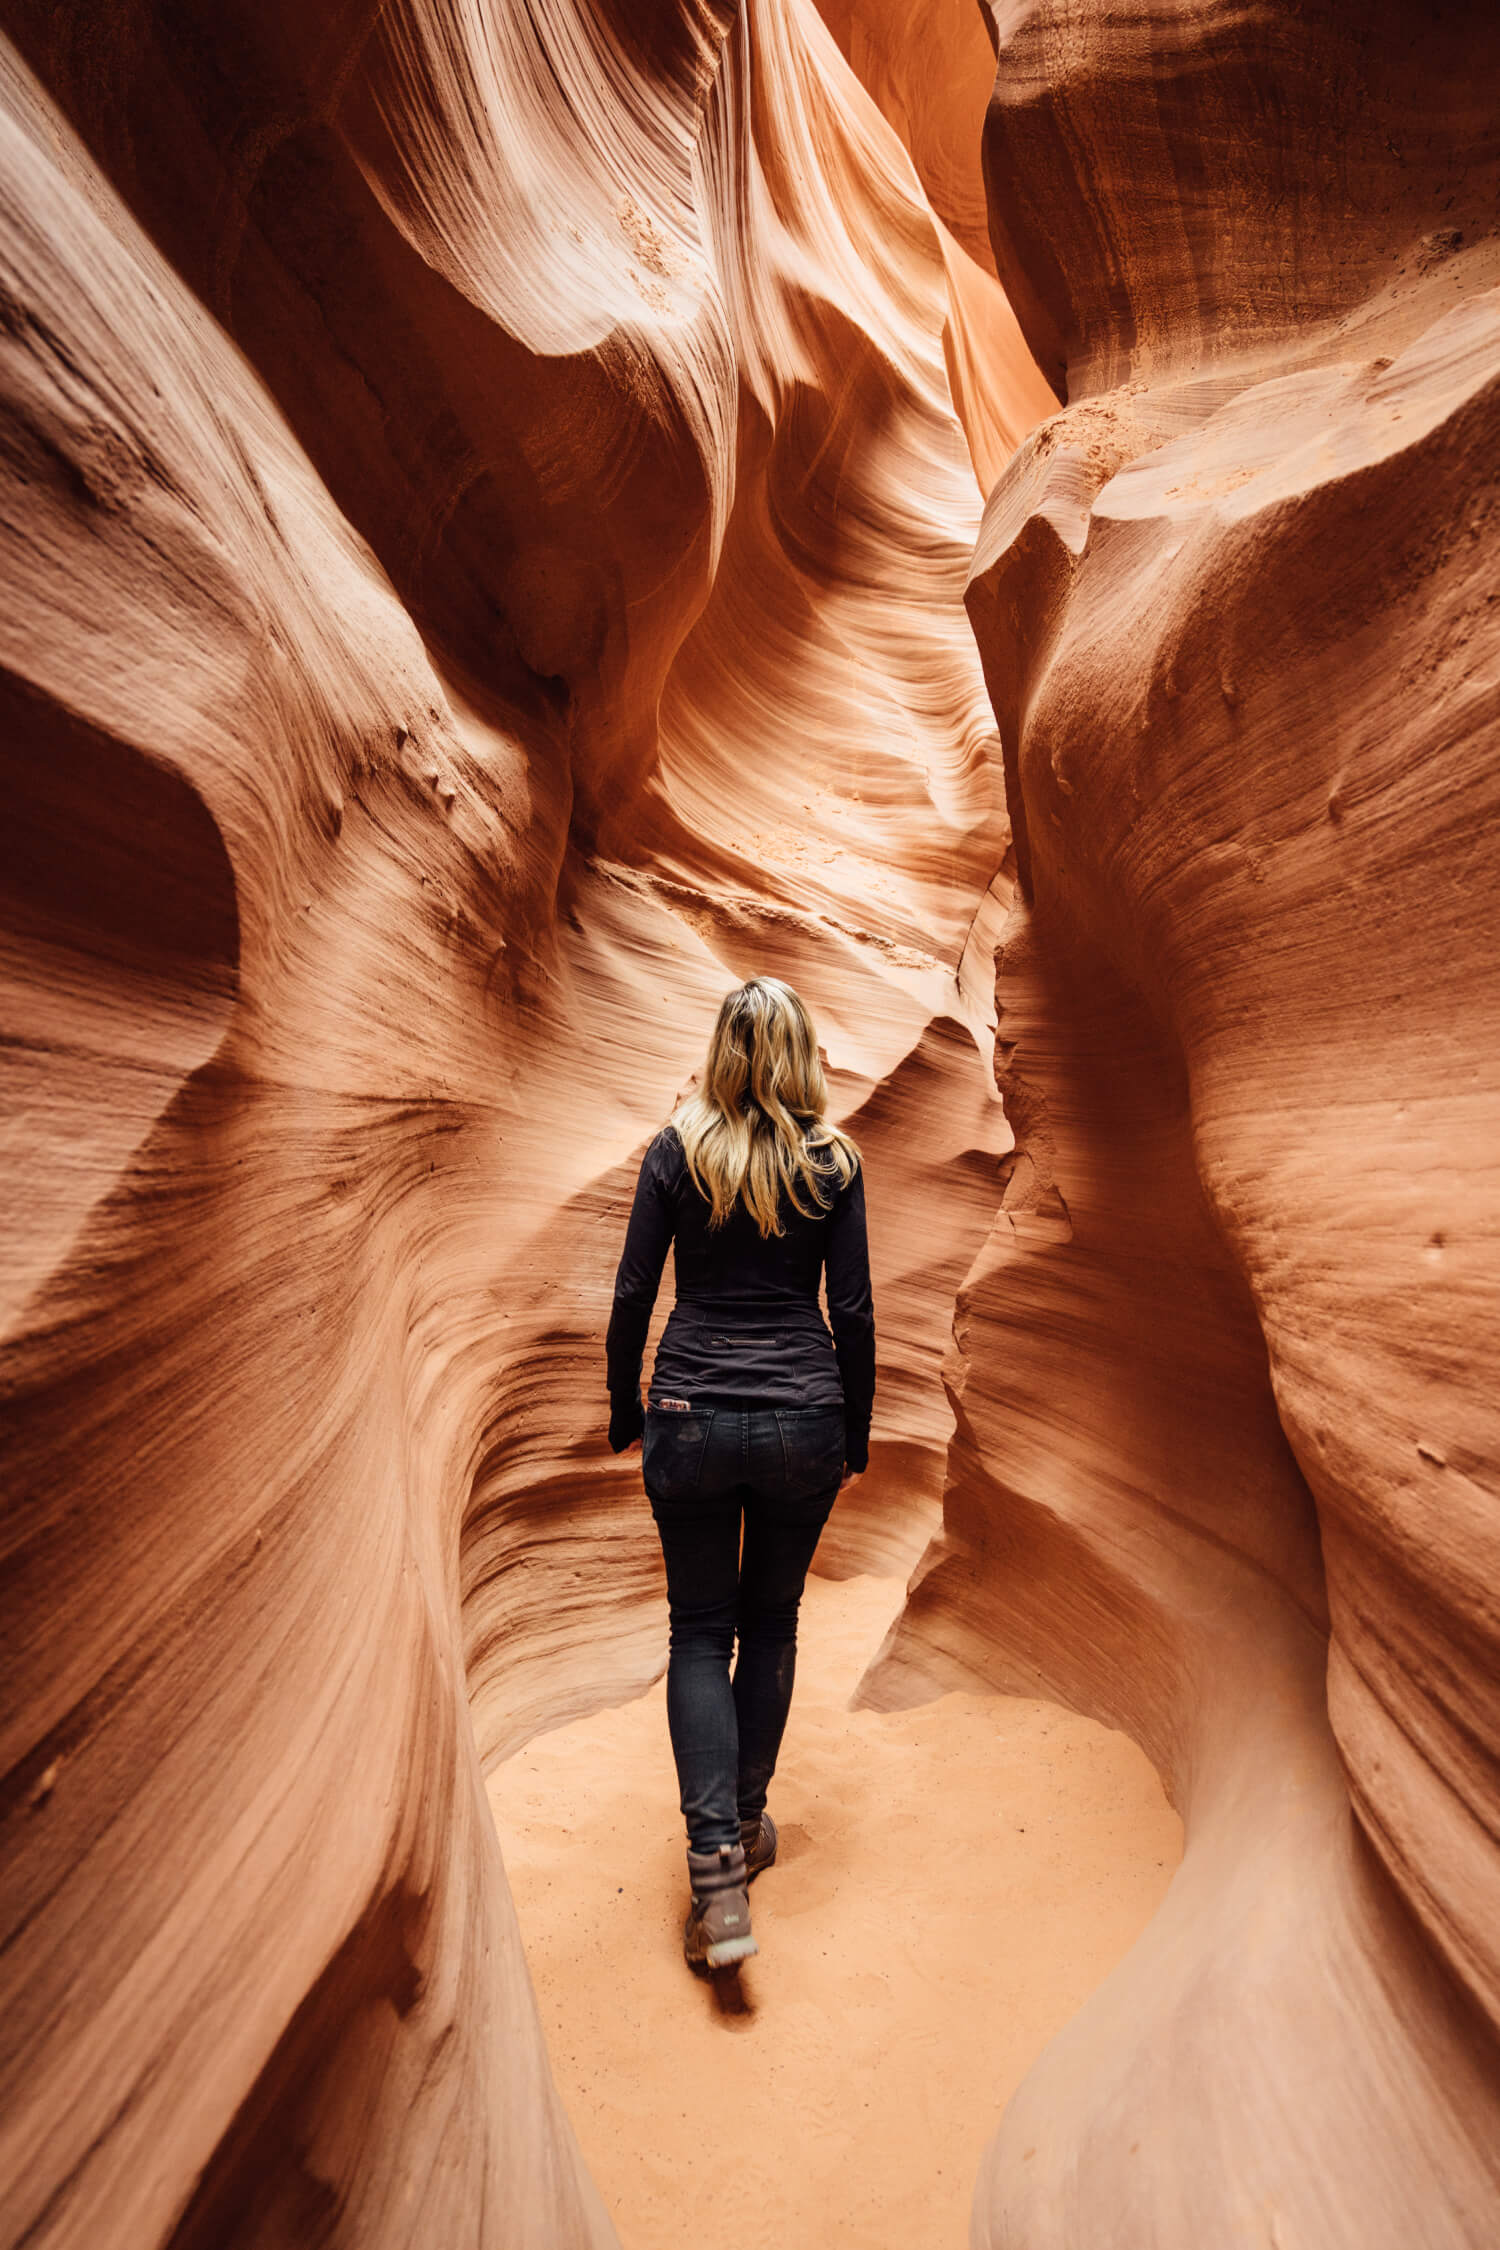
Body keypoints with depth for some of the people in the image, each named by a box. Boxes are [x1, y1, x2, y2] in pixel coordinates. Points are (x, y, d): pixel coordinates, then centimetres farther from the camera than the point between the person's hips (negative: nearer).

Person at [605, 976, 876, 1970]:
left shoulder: (676, 1152, -4)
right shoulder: (834, 1162, -3)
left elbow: (632, 1297, -3)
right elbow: (853, 1312, -2)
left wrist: (626, 1413, 11)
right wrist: (856, 1436, 9)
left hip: (692, 1419, -1)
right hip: (804, 1420, 1)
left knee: (701, 1631, 13)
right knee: (772, 1624, 20)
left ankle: (718, 1871, 6)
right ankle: (749, 1825, 35)